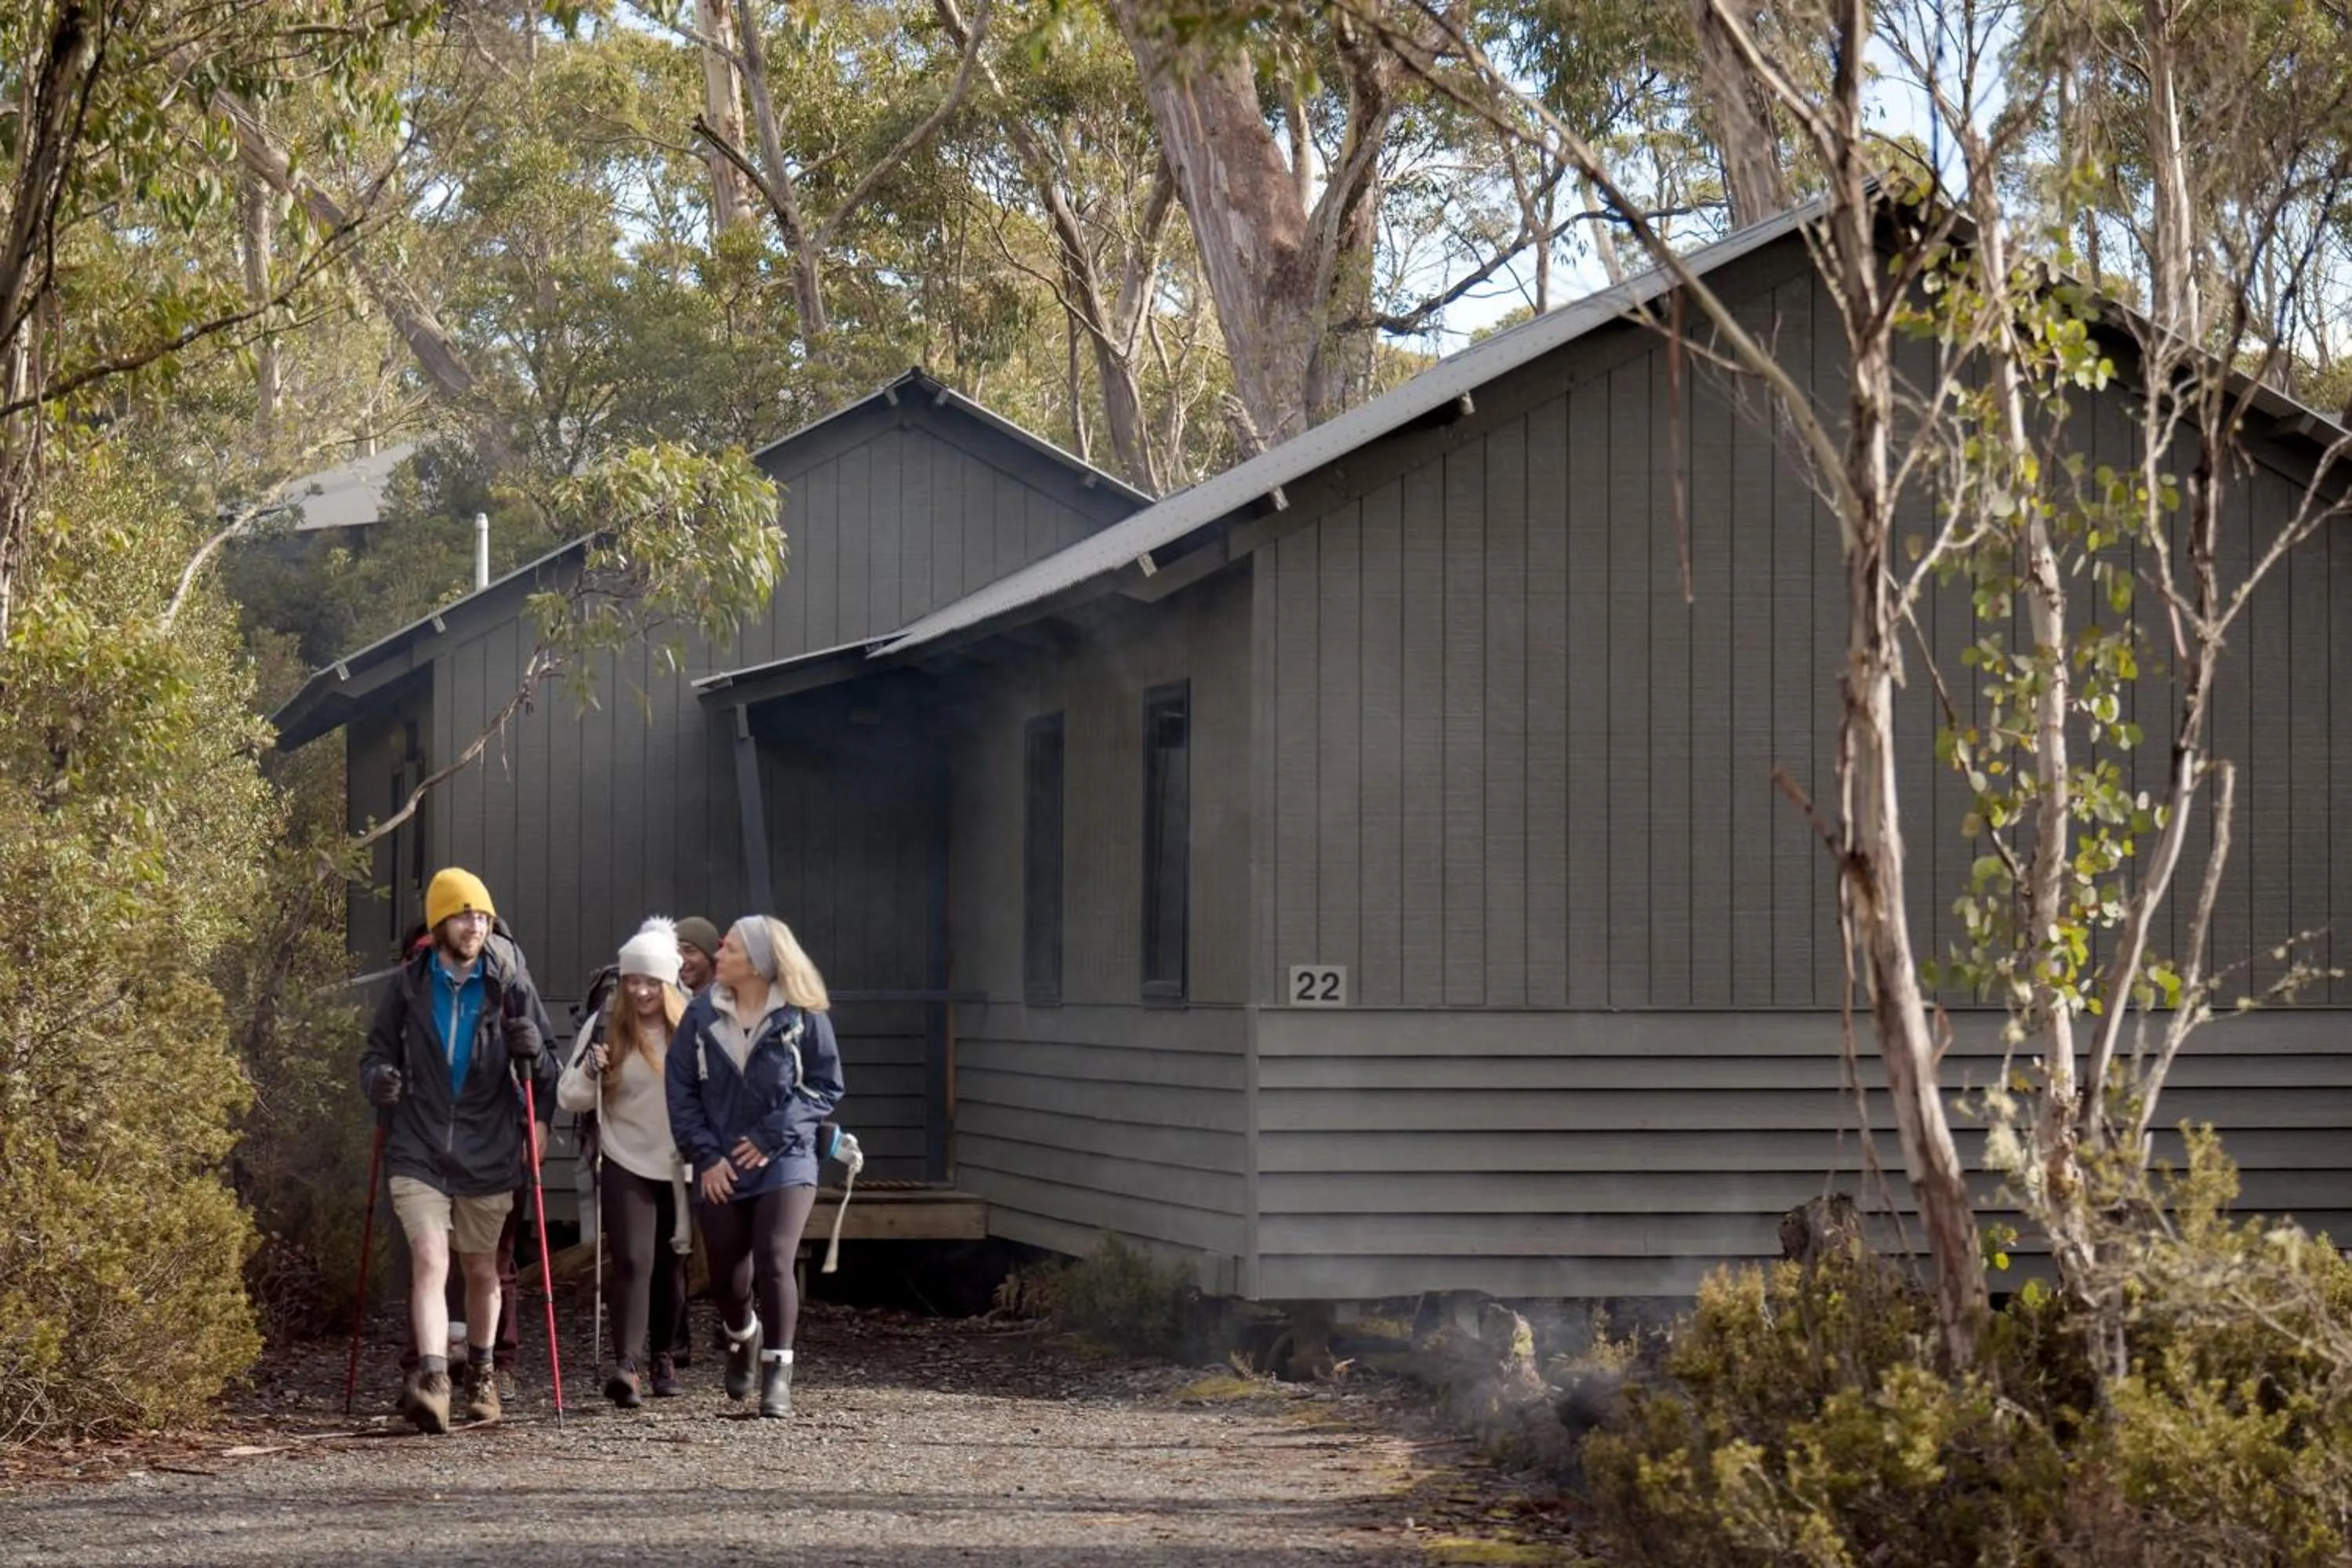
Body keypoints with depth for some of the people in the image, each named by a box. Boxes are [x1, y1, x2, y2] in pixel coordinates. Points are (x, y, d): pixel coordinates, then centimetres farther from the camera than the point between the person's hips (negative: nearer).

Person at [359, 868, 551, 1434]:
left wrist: (529, 1048, -16)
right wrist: (378, 1079, -13)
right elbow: (378, 1051, 10)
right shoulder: (408, 985, 0)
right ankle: (432, 1378, -28)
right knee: (429, 1259, -18)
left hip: (486, 1151, 1)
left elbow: (538, 1060, 8)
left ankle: (481, 1375, 33)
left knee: (481, 1270, 15)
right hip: (419, 1151, -1)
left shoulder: (508, 980, 0)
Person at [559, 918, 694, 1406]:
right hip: (626, 1167, -2)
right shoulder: (608, 1030, -3)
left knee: (670, 1267, 12)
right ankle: (625, 1365, -22)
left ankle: (663, 1359, 29)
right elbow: (568, 1098, -2)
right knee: (632, 1262, -15)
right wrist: (589, 1071, -20)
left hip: (678, 1168, 2)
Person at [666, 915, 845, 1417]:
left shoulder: (803, 1017, -6)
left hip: (784, 1164, -3)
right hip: (720, 1171, 3)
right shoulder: (702, 1016, 1)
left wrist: (772, 1136, -11)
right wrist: (706, 1155, -6)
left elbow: (828, 1086, -4)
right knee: (727, 1277, 8)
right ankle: (743, 1338, 41)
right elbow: (682, 1090, 3)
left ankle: (777, 1376, -8)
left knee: (773, 1264, -18)